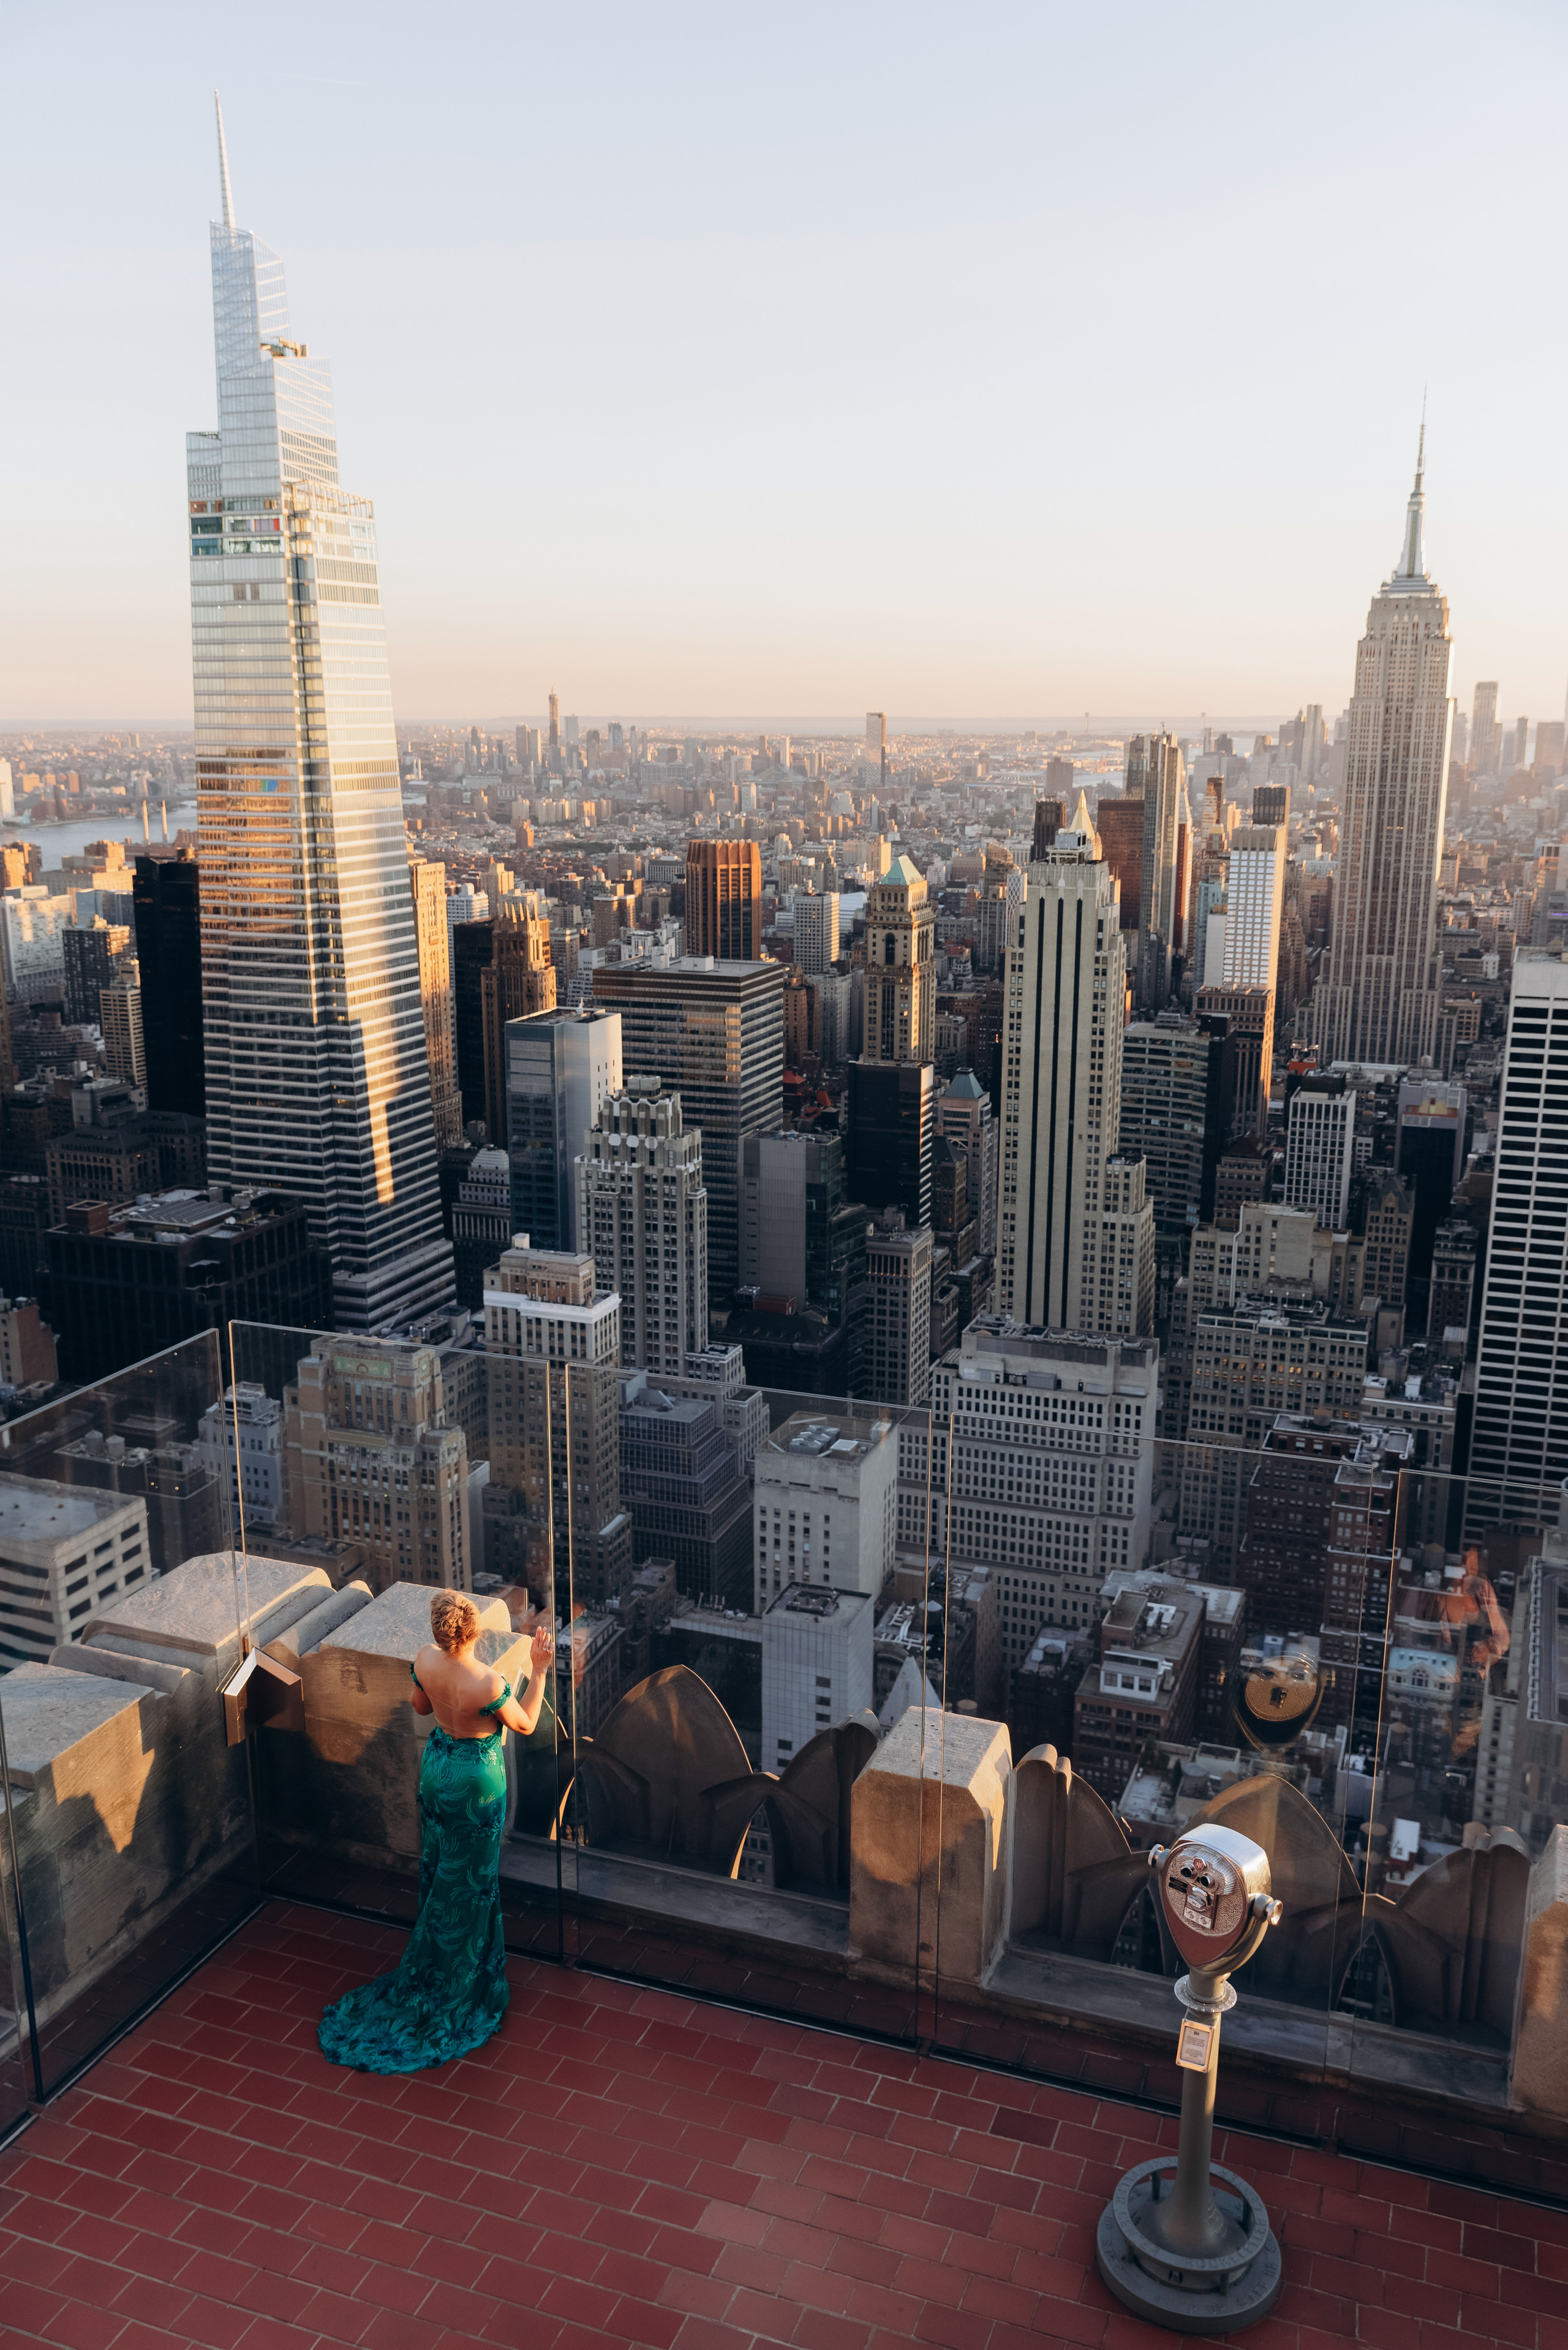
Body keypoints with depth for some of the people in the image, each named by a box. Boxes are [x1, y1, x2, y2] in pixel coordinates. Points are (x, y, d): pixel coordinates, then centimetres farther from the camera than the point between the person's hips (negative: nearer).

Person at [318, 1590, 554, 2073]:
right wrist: (539, 1670, -14)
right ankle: (458, 1983, 30)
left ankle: (433, 1959, 42)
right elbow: (525, 1725, -15)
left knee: (438, 1868, 24)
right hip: (477, 1779, -5)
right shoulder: (488, 1683, -34)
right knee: (470, 1879, 14)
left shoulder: (425, 1660, -18)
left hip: (437, 1762, 5)